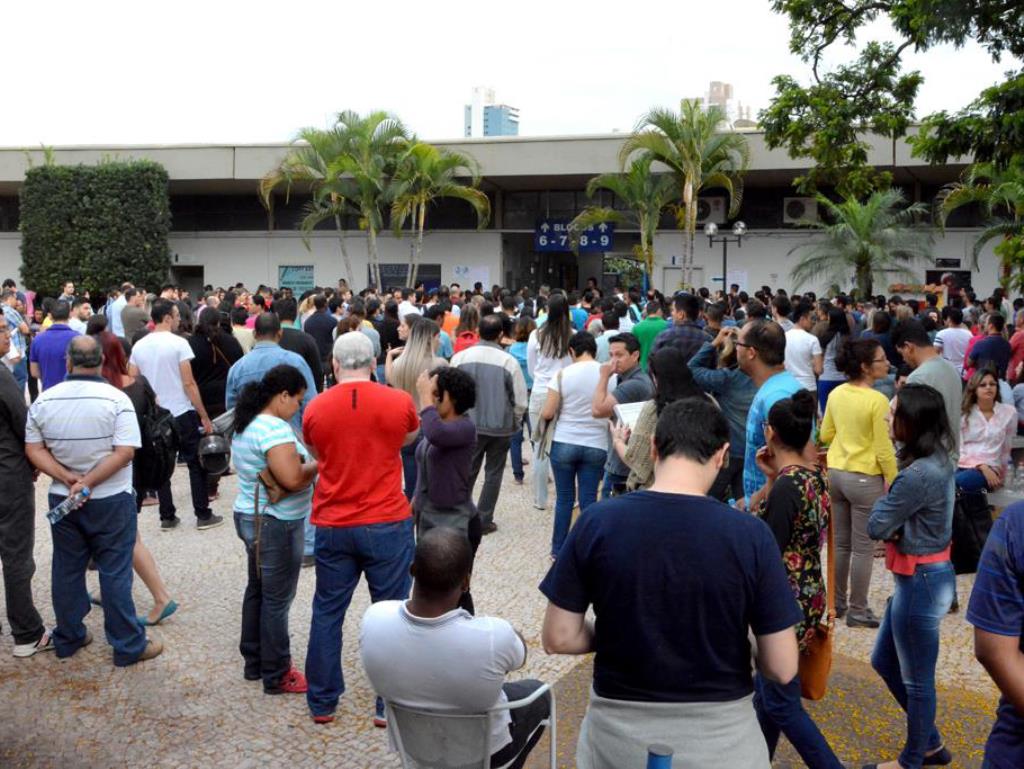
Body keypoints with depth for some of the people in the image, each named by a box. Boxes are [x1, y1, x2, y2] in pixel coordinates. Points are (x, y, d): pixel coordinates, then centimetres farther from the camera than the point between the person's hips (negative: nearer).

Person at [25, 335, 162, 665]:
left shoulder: (44, 400, -3)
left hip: (61, 499, 4)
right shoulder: (116, 399, -15)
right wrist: (88, 482, -17)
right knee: (115, 572, 3)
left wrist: (68, 478, -10)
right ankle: (128, 646, 11)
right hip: (110, 500, -4)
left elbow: (33, 449, -2)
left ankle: (67, 638, 30)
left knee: (67, 569, 16)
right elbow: (125, 452, -21)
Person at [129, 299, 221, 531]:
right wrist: (204, 416, -9)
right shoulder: (178, 343, -12)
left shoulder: (139, 346, 5)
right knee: (196, 464, 4)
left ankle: (167, 517, 14)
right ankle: (203, 516, 7)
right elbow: (189, 383, -14)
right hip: (181, 413, -5)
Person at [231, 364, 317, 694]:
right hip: (277, 525, -10)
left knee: (257, 591, 19)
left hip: (249, 516, 10)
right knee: (277, 600, 1)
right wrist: (315, 465, -12)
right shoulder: (275, 428, -23)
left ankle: (254, 662, 32)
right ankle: (276, 676, 11)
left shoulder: (246, 424, 9)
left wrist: (302, 460, 8)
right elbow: (293, 479, -30)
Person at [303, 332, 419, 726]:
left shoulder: (315, 409, -3)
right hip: (388, 524, -2)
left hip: (333, 526, 2)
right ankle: (389, 705, 15)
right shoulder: (399, 401, -6)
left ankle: (322, 703, 25)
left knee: (327, 613, 15)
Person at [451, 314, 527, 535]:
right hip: (500, 426, -1)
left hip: (469, 425, 1)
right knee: (493, 473, 12)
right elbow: (520, 401, -7)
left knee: (467, 471, 15)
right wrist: (514, 423, 11)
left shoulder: (460, 357, -8)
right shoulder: (509, 361, -12)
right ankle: (484, 521, 15)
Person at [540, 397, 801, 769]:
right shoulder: (750, 533, -16)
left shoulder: (597, 522, -13)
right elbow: (782, 668, -11)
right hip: (719, 735, 0)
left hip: (618, 729, 1)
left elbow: (559, 638, -8)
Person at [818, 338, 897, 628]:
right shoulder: (877, 401, -19)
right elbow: (884, 450, -16)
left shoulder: (836, 394, 0)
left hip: (836, 473, 7)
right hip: (865, 479, -7)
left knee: (840, 543, 17)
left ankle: (837, 602, 28)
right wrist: (894, 481, -4)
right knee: (863, 548, 5)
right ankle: (857, 610, 13)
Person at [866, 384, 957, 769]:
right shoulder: (938, 460, 4)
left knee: (916, 680, 11)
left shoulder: (919, 475, -27)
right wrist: (897, 528, -12)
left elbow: (876, 526, -18)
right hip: (923, 575, 10)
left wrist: (886, 495, -1)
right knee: (884, 661, 23)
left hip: (921, 581, -10)